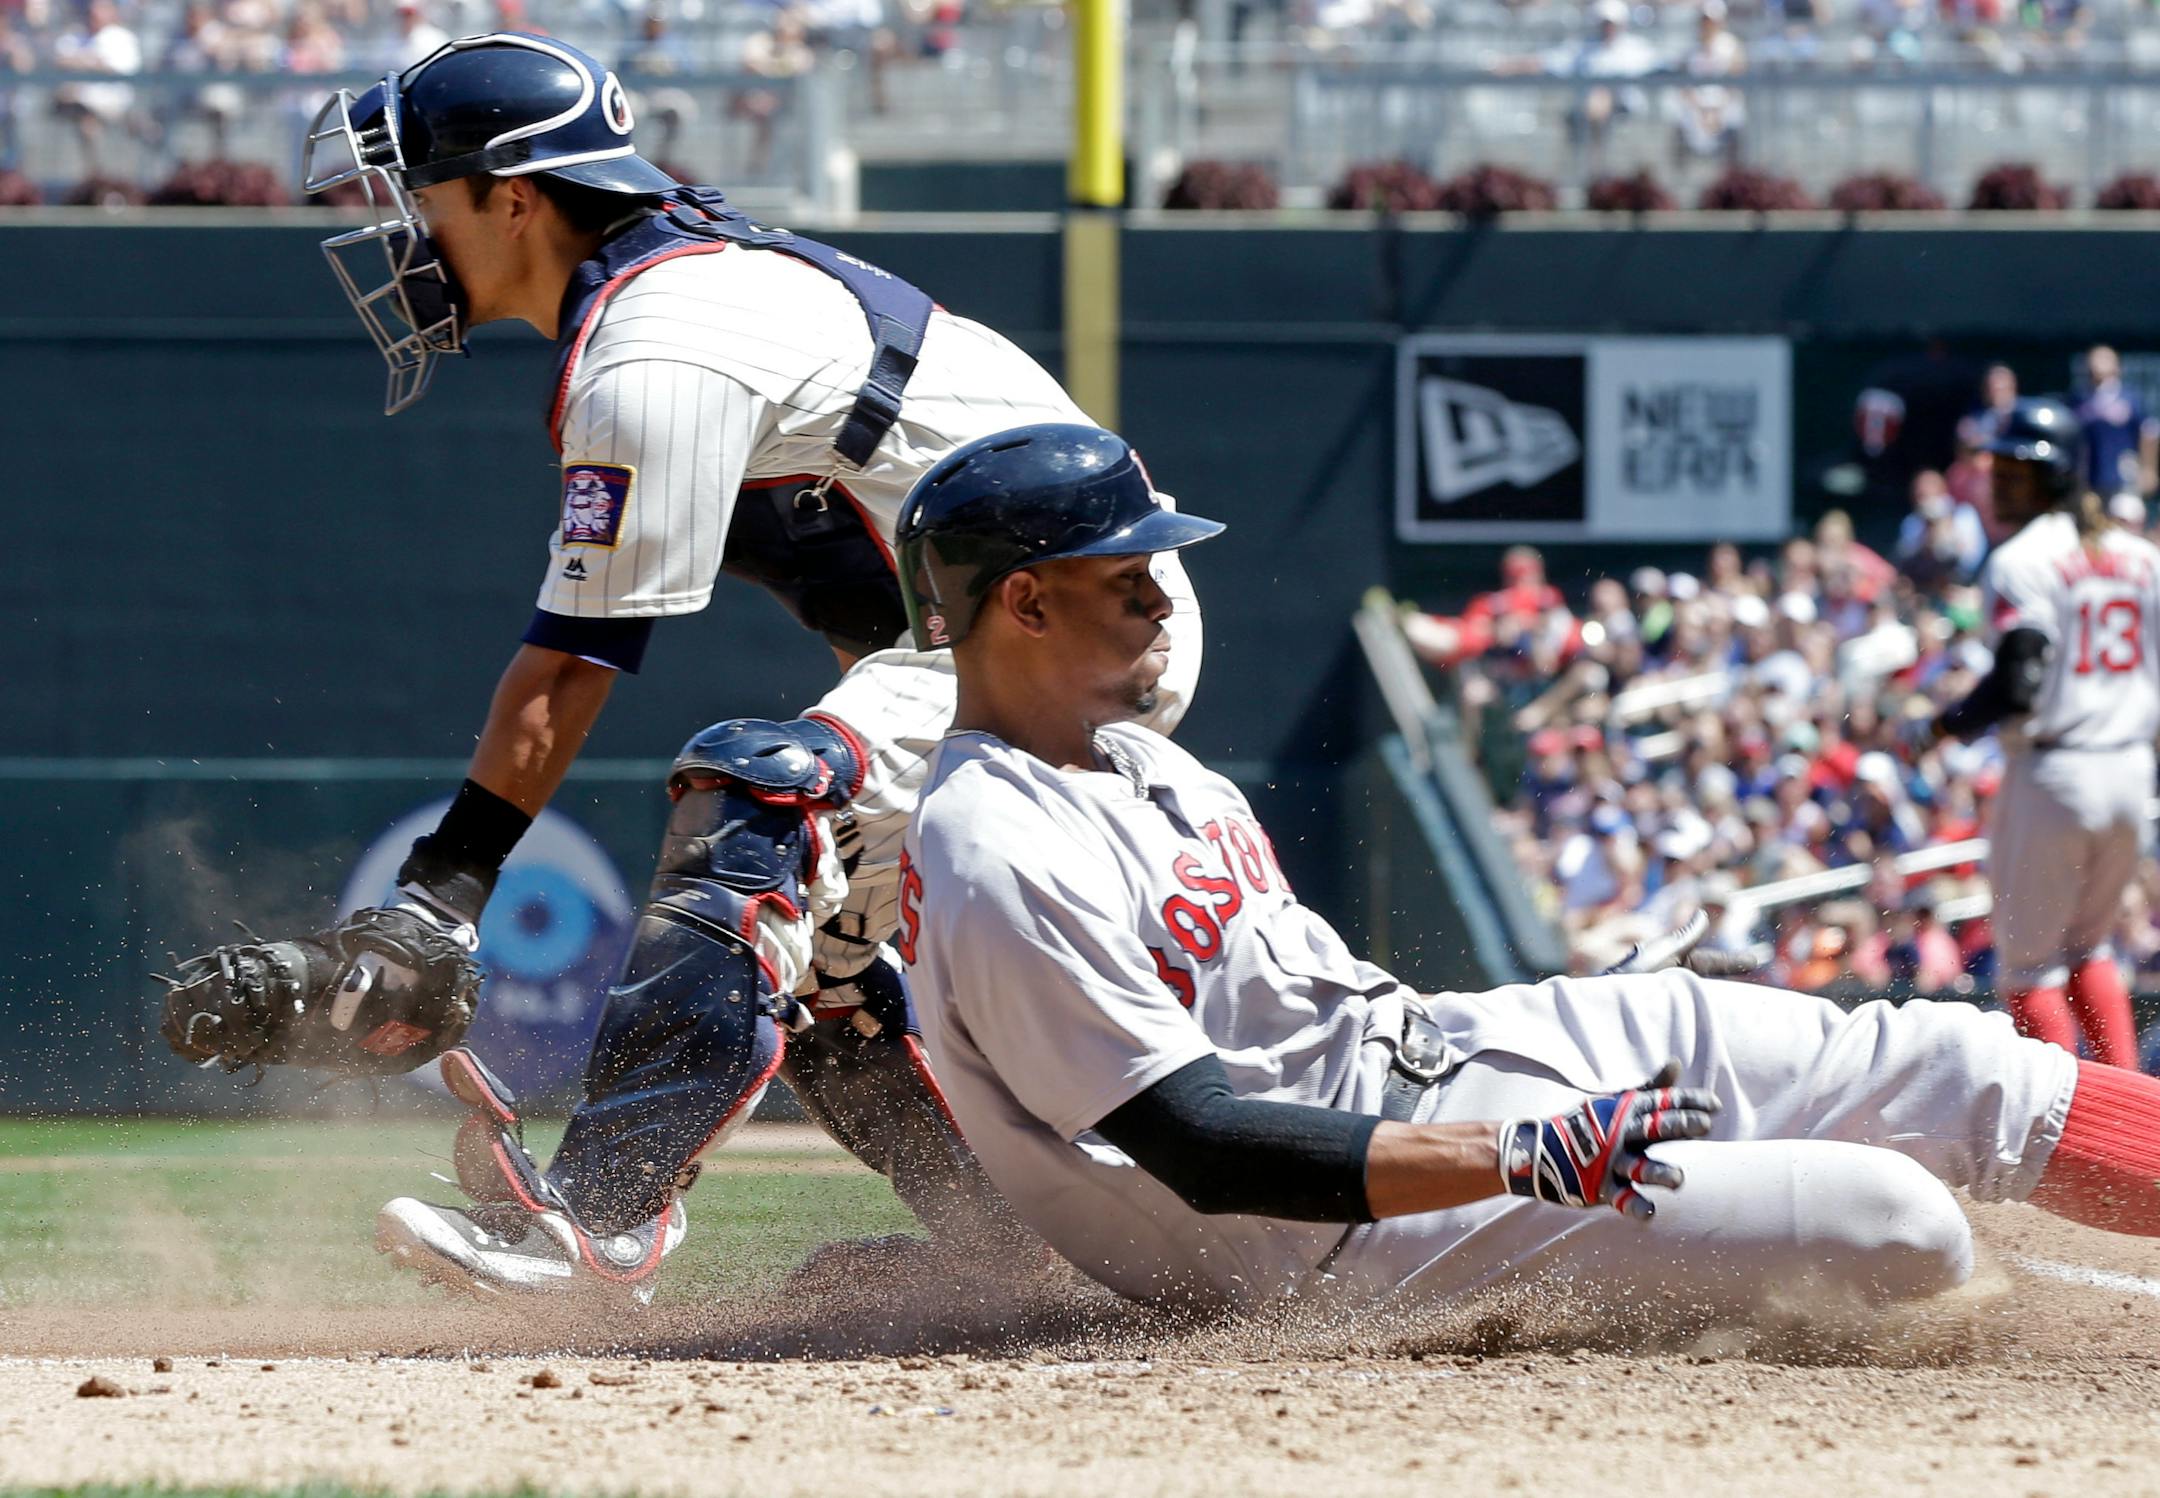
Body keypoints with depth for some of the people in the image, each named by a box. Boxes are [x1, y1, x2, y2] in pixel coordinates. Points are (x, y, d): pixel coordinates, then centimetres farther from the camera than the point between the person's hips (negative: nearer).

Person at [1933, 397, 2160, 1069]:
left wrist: (1950, 723, -3)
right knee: (2086, 944, 22)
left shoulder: (2025, 560, -11)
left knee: (2030, 959, 5)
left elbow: (2018, 686, -18)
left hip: (2053, 775, -7)